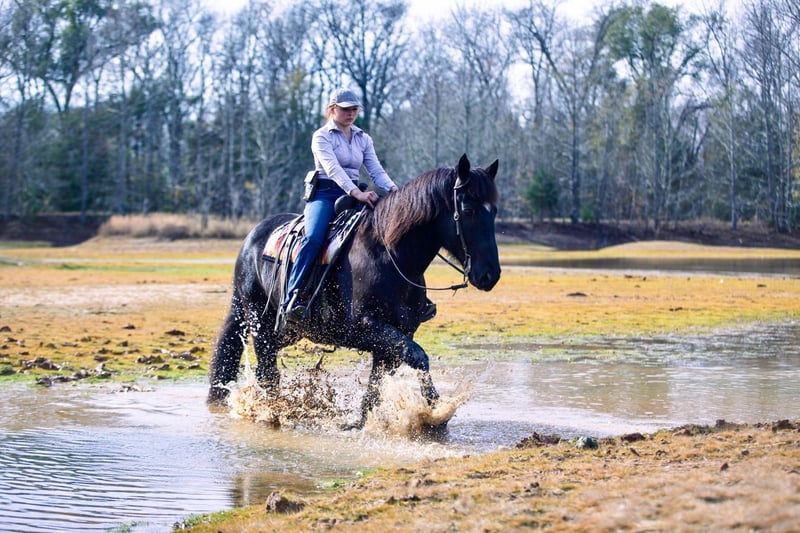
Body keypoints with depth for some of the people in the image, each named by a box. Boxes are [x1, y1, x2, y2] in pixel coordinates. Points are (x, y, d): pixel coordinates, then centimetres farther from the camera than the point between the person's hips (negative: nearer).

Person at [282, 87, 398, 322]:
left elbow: (376, 171, 8)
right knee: (313, 239, -32)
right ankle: (293, 299, -37)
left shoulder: (363, 139, 18)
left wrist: (393, 189, -15)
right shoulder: (322, 136, 0)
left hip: (354, 195, 5)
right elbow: (333, 169, -16)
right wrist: (357, 193, -31)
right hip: (325, 194, -5)